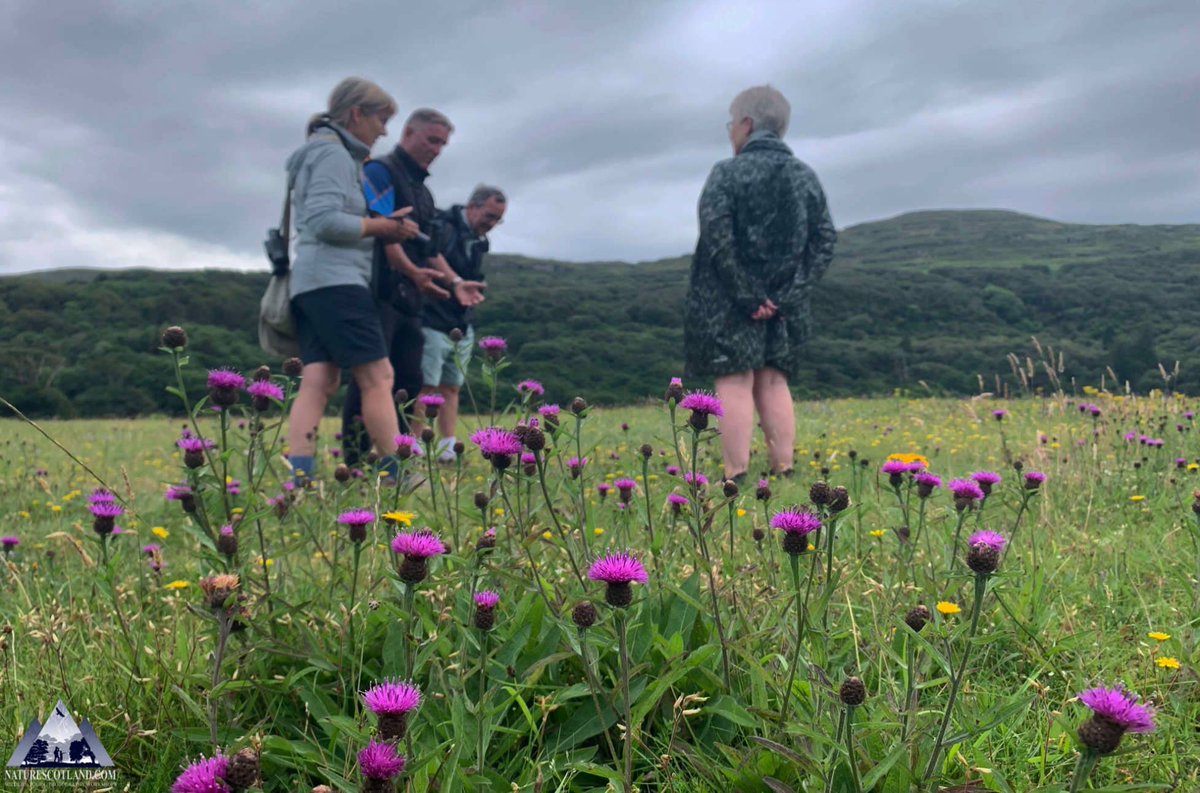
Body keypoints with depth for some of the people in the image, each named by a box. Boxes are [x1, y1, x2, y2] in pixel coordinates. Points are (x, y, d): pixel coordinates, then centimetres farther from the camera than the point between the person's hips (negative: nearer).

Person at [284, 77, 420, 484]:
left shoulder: (333, 154, 26)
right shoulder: (332, 152, -4)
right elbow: (325, 221, -16)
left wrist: (385, 226, 10)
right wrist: (382, 226, -7)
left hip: (311, 283, 9)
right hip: (334, 281, -9)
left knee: (318, 382, -2)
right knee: (377, 377, -8)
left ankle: (298, 478, -10)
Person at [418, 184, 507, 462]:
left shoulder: (477, 241, 15)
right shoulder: (442, 227, -11)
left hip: (461, 329, 8)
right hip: (433, 324, -8)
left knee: (451, 388, 10)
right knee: (425, 387, -7)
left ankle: (448, 449, 13)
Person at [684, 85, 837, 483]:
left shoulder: (728, 172, -7)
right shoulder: (806, 177, 10)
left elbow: (717, 236, -17)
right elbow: (825, 241, 5)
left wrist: (747, 294, -14)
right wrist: (789, 295, -1)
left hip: (728, 303, -5)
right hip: (783, 305, 5)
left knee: (735, 384, -3)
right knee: (773, 384, 12)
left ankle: (736, 477, -2)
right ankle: (784, 472, 14)